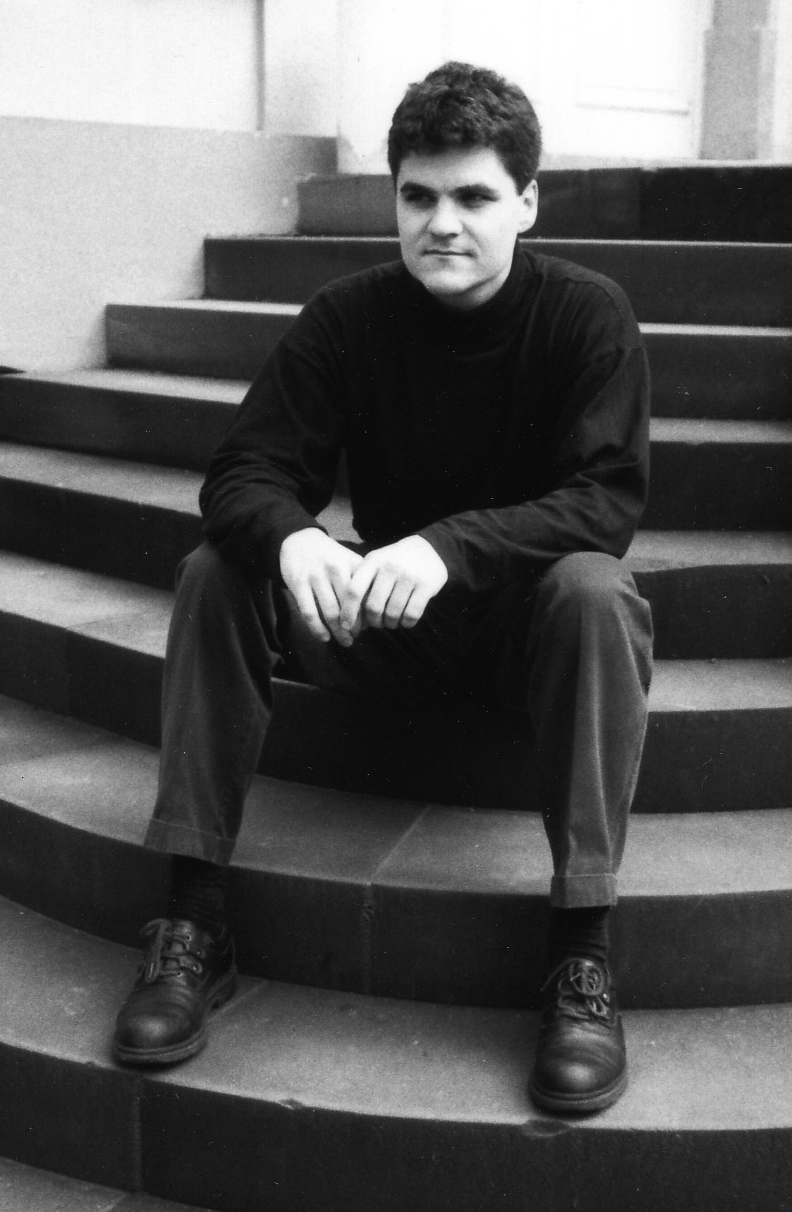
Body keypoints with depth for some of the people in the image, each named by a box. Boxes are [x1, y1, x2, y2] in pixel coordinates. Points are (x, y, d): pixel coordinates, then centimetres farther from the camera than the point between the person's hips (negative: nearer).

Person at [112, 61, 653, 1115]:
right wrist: (290, 538, -39)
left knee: (594, 592, -35)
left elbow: (609, 497, -24)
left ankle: (582, 951, -29)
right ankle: (197, 920, -17)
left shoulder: (585, 314, -13)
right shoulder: (347, 317, -7)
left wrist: (448, 545, -41)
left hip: (528, 614, -2)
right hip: (383, 617, 3)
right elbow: (244, 474, -13)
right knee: (217, 573, -20)